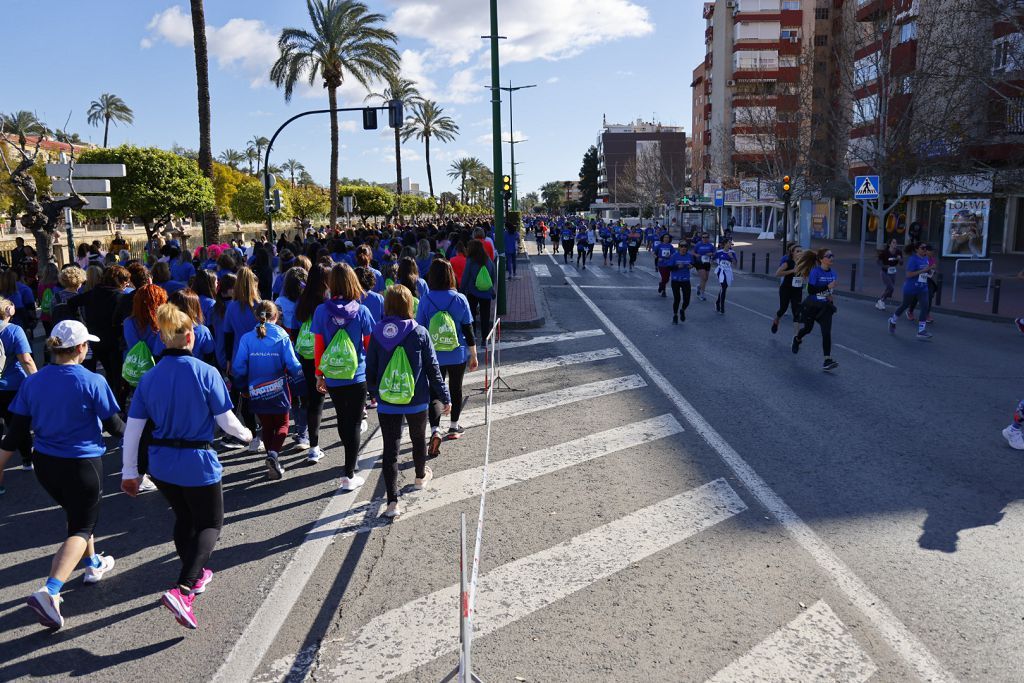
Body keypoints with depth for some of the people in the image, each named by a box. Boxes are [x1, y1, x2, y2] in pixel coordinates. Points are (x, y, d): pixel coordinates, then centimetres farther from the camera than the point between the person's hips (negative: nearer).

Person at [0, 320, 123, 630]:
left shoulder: (32, 382, -3)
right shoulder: (93, 382, -17)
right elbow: (113, 424, -8)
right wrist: (128, 432, 14)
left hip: (44, 465, 6)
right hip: (82, 465, -6)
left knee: (76, 514, 28)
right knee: (81, 527, 4)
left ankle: (93, 565, 45)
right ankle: (49, 591, -14)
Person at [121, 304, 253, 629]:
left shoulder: (149, 378, -2)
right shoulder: (206, 373, -15)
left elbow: (132, 430, 0)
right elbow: (226, 421, -12)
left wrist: (129, 472, 9)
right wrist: (245, 434, 10)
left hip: (161, 465, 5)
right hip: (198, 464, -5)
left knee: (184, 518, 26)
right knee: (210, 524, 11)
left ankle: (195, 575, 43)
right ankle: (182, 590, -8)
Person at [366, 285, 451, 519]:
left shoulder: (377, 334, -6)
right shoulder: (420, 333, -11)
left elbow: (370, 369, 2)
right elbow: (432, 368, -7)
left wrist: (373, 392, 19)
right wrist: (444, 397, 3)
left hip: (386, 403, 0)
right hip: (417, 402, 0)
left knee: (390, 449, 3)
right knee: (418, 439, 23)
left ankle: (392, 502, -3)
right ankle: (421, 477, 47)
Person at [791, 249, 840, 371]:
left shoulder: (833, 273, 0)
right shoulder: (815, 272, -18)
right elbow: (810, 290, -25)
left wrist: (832, 295, 0)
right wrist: (827, 287, -29)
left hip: (825, 307, 3)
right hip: (812, 306, -3)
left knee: (826, 332, -10)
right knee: (808, 328, 18)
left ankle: (827, 361, -11)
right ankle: (797, 339, 54)